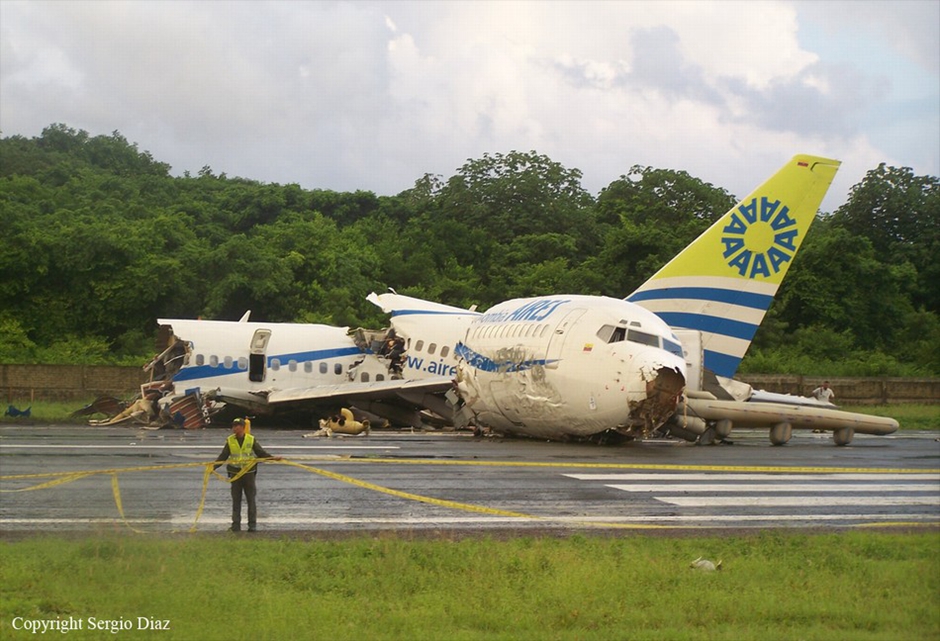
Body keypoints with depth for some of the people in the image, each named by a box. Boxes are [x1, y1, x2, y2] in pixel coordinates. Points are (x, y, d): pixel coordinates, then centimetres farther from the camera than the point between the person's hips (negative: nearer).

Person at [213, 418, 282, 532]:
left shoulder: (251, 440, -1)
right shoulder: (230, 440, 3)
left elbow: (261, 453, 3)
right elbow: (223, 456, 4)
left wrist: (273, 458, -9)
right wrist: (214, 466, -7)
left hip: (249, 473, -1)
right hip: (235, 474, 1)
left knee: (251, 499, 0)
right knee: (236, 500, 4)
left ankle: (252, 524, 6)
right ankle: (236, 525, 9)